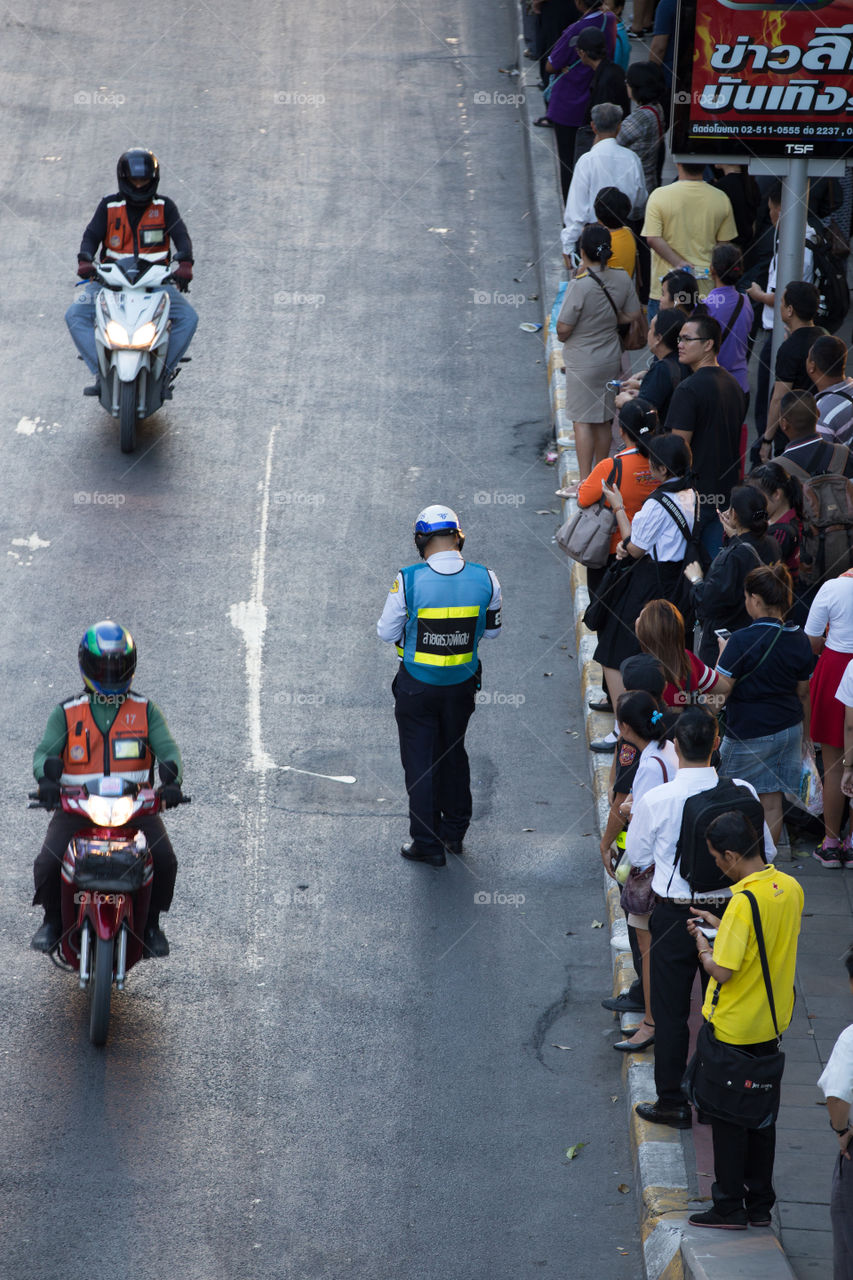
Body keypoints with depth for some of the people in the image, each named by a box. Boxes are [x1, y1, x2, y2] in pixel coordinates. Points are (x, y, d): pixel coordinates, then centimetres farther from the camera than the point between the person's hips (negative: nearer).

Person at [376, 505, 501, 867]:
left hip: (417, 685, -3)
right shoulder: (485, 579, -13)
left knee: (420, 762, 11)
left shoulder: (408, 580, -21)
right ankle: (455, 833, 36)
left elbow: (386, 632, -11)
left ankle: (428, 844, 16)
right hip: (463, 683, 3)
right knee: (454, 753, 23)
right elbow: (492, 630, 1)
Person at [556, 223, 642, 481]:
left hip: (582, 362, -6)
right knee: (603, 420, 16)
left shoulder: (579, 286, -23)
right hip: (611, 359, 6)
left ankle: (585, 481, 3)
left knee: (583, 421, 2)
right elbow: (632, 316, 5)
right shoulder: (622, 280, -5)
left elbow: (563, 330, -19)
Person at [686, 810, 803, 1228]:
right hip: (772, 1023, 7)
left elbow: (721, 971, -24)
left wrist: (702, 943, -6)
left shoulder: (744, 901, -26)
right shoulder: (791, 889, -2)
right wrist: (719, 925, 13)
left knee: (728, 1118, 6)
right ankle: (760, 1204, 24)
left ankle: (729, 1207, 13)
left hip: (734, 1029, -7)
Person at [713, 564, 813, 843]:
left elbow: (720, 689, -18)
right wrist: (805, 733, 21)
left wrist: (722, 652, -2)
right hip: (788, 730, 6)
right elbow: (803, 692, 9)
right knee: (772, 804, 11)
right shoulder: (799, 640, -1)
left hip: (749, 733, -6)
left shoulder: (742, 641, -20)